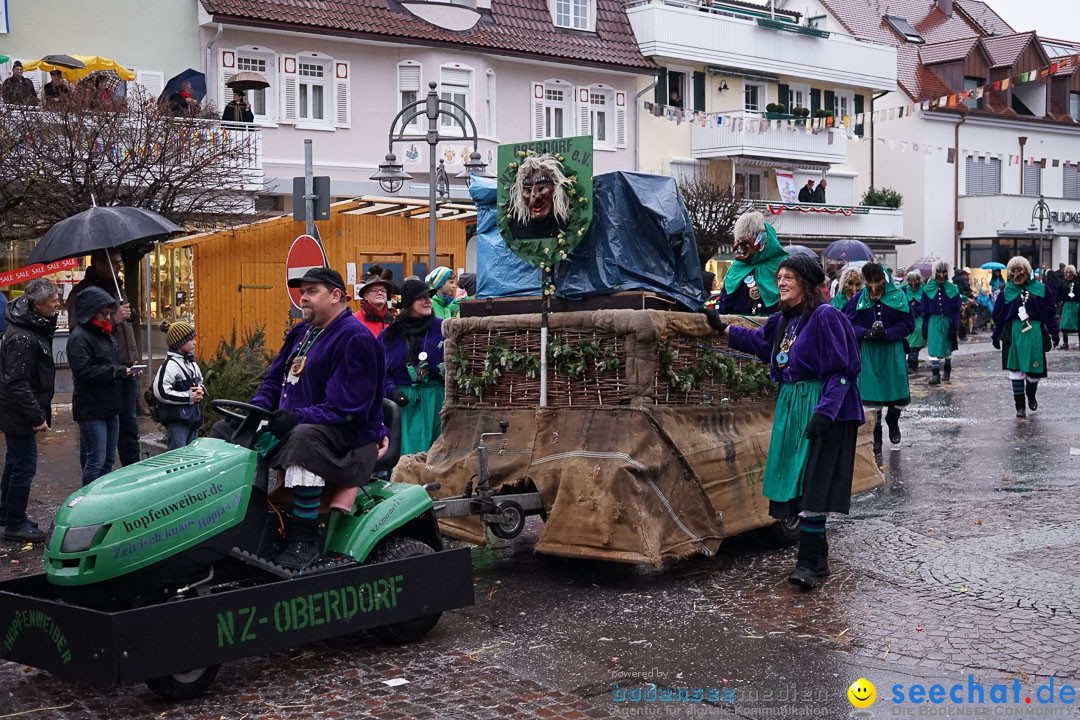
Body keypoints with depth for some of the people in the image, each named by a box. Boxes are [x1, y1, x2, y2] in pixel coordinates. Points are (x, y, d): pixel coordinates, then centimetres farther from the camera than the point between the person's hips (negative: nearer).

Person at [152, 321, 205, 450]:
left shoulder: (191, 362, 12)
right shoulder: (170, 364, -15)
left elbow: (200, 382, 26)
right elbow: (161, 392, -22)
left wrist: (201, 390, 1)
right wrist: (189, 397, -17)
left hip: (192, 418, 9)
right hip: (176, 420, -9)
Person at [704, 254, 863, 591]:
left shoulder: (825, 316, -13)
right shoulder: (782, 319, 12)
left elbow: (841, 370, -17)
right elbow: (760, 341, 33)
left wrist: (824, 411, -24)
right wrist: (722, 328, 33)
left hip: (821, 409, -8)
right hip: (790, 407, 8)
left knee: (812, 484, -10)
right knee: (796, 481, 9)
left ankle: (810, 563, -6)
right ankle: (816, 557, 19)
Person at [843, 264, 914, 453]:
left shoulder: (898, 297, -4)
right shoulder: (858, 299, -1)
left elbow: (908, 324, -3)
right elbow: (849, 324, 1)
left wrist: (887, 333, -17)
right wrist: (866, 333, -18)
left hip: (893, 350, 0)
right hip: (868, 351, 0)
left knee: (897, 393, 6)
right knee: (872, 394, 0)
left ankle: (893, 423, 37)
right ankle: (876, 435, 12)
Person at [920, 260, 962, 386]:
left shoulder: (953, 289, 0)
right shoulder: (928, 289, 2)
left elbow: (956, 310, 1)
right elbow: (924, 310, 5)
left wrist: (954, 327, -5)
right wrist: (925, 327, 1)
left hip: (948, 322, 1)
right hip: (934, 322, -1)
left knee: (948, 348, 13)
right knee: (934, 348, -10)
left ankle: (948, 370, 35)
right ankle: (935, 374, -9)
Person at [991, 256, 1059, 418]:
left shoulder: (1040, 289, 4)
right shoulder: (1007, 292, 5)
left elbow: (1049, 313, 6)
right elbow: (999, 316, 8)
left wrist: (1054, 332, 3)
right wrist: (996, 336, 8)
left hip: (1035, 333, 0)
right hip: (1014, 333, 0)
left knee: (1035, 369, 5)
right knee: (1016, 370, -2)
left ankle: (1031, 394, 37)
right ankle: (1020, 406, 7)